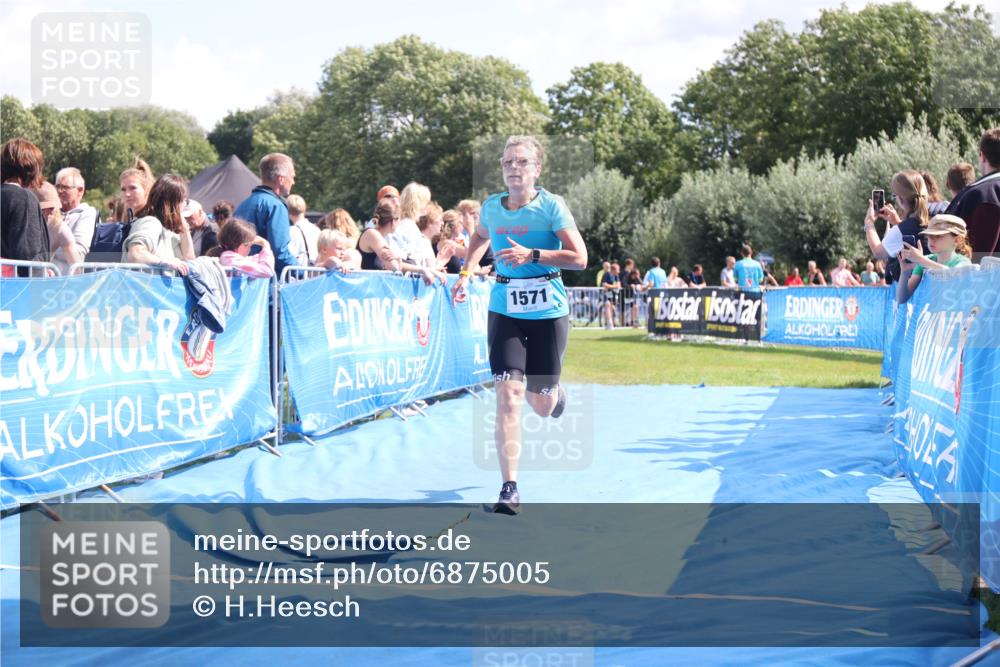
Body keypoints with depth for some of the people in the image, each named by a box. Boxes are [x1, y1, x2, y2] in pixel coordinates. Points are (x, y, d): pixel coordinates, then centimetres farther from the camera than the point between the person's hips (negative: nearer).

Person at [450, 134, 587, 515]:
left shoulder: (552, 206, -9)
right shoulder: (491, 207, 3)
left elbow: (579, 259, -15)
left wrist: (532, 255, -25)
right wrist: (465, 273, 15)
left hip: (548, 310, -2)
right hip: (505, 309, 2)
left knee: (541, 406, 7)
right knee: (508, 395, -13)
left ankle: (554, 392, 48)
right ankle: (509, 490, -10)